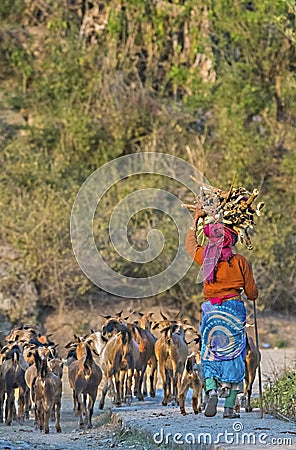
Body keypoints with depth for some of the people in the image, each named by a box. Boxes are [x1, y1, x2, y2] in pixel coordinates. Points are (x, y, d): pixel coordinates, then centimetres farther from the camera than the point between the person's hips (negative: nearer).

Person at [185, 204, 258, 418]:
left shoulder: (206, 257, 0)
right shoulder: (241, 262, -3)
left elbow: (190, 243, 23)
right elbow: (252, 293, 4)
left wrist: (196, 218, 33)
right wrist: (252, 295, 29)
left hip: (211, 310, 1)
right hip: (234, 310, -1)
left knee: (210, 354, 10)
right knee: (233, 356, 3)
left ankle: (211, 389, -17)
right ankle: (229, 406, -1)